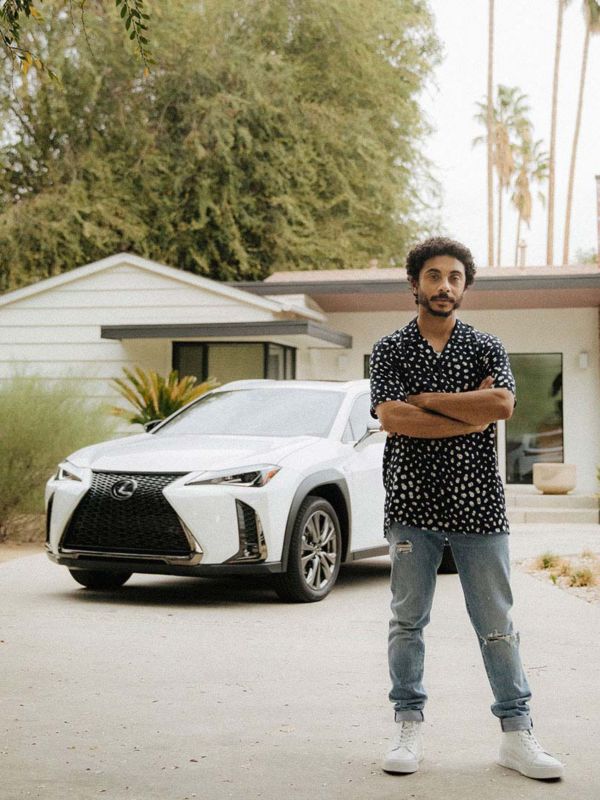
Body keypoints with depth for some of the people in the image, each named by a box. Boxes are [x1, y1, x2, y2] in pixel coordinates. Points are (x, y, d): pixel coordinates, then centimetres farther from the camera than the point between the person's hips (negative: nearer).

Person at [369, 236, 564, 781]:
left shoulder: (486, 347, 8)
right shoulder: (389, 350, 6)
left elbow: (502, 403, -11)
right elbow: (392, 418, -10)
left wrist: (426, 398, -9)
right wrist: (470, 418, -9)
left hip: (478, 505, 0)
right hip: (412, 505, 0)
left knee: (496, 624, 5)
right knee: (407, 620, 6)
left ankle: (517, 733, 13)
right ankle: (409, 730, 17)